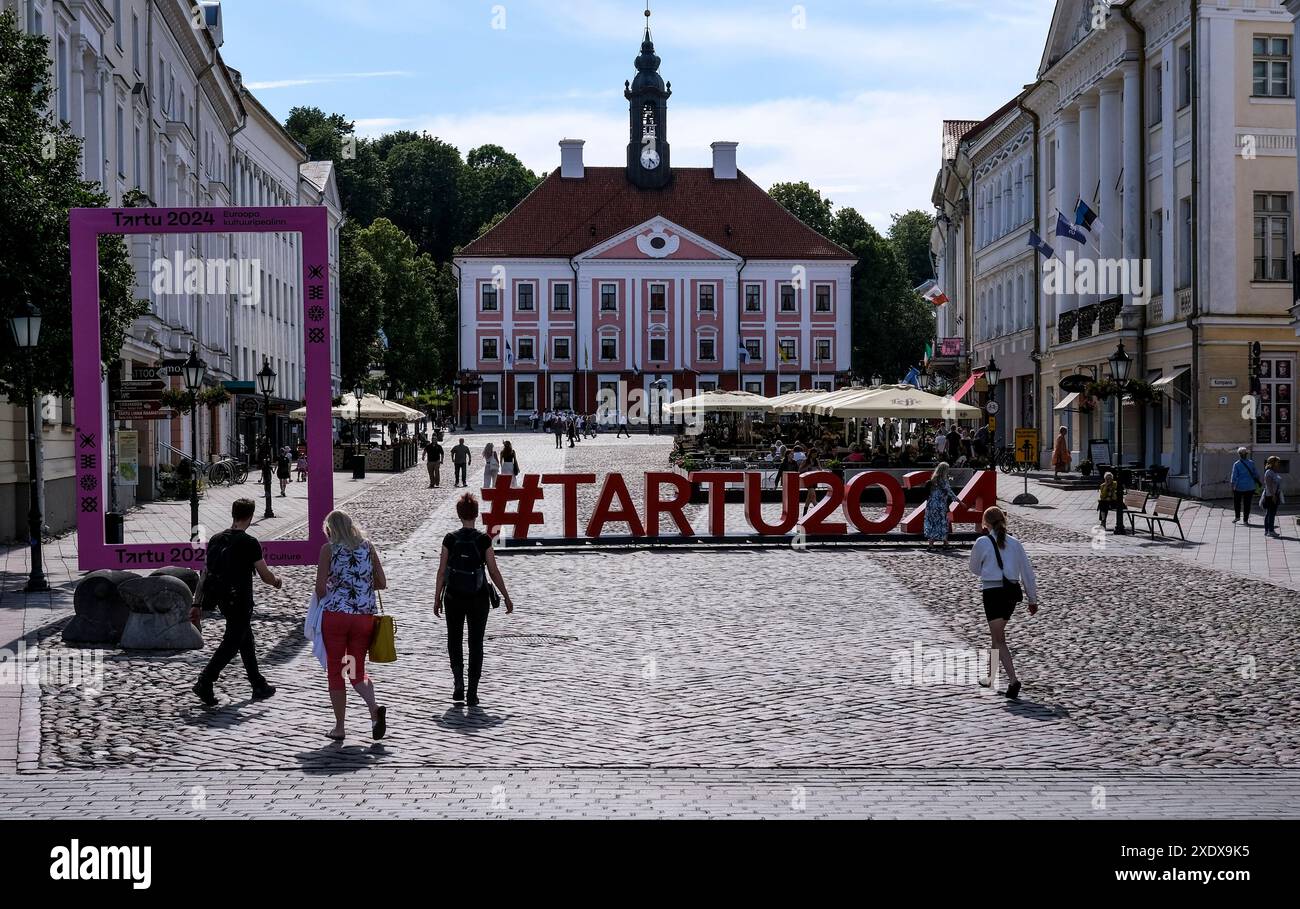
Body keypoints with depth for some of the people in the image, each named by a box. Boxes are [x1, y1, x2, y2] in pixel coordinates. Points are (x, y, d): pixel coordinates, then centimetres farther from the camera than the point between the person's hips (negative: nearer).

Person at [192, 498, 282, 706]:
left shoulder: (216, 540, 5)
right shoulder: (249, 543, -14)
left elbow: (205, 575, 7)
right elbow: (265, 575, -9)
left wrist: (197, 605, 10)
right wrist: (277, 581, 15)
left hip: (223, 600, 7)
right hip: (240, 602, -7)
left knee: (246, 640, 18)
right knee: (231, 643, -2)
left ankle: (259, 686, 27)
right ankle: (205, 682, -13)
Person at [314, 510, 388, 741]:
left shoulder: (328, 549, -2)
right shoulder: (367, 546, 7)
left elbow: (320, 587, -7)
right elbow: (382, 583, 7)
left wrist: (322, 600, 13)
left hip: (335, 614, -3)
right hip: (365, 616, 3)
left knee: (335, 672, 9)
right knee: (357, 672, 13)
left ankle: (339, 727, 11)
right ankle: (375, 708, -14)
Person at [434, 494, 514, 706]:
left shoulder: (450, 539, -5)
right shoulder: (483, 539, -8)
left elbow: (442, 571, -2)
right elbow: (494, 571, -7)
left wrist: (437, 597, 9)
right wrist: (506, 597, 3)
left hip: (454, 597, 1)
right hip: (478, 598, -1)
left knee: (454, 639, 19)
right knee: (476, 643, 8)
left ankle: (458, 679, -2)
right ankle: (472, 693, 6)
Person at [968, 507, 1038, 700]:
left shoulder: (982, 543, -5)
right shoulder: (1014, 543, 6)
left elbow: (974, 569, 8)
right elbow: (1027, 571, 8)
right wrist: (1032, 599, 14)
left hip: (992, 593, -5)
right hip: (1011, 593, 5)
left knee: (999, 641, -5)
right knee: (996, 635, 23)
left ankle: (1013, 680, -22)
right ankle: (990, 675, 34)